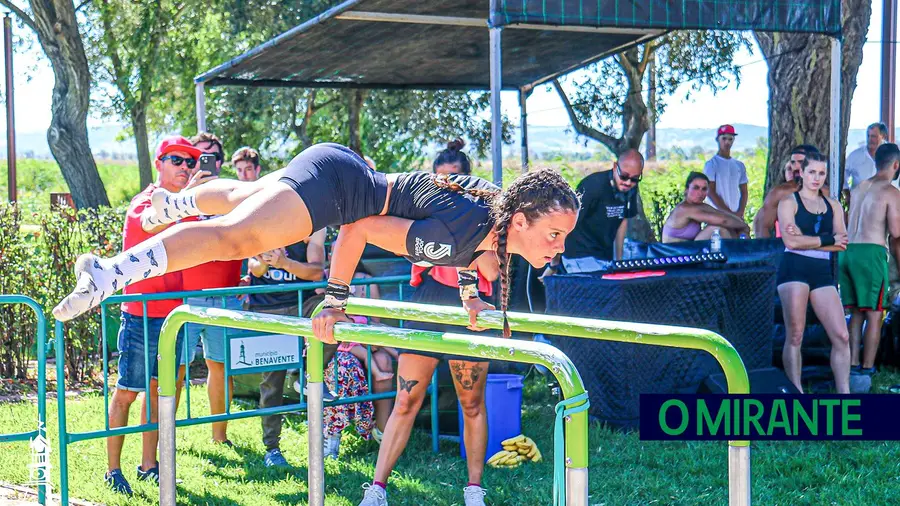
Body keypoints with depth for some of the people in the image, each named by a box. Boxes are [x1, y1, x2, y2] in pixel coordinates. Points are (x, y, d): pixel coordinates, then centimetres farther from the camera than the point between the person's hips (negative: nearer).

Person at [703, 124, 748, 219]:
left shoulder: (739, 165, 15)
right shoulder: (711, 164, -1)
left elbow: (744, 192, 14)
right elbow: (711, 192, -7)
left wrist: (740, 213, -4)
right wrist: (729, 213, -11)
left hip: (737, 216, 5)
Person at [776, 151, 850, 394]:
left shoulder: (833, 205, 18)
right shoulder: (789, 202, 6)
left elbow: (843, 243, 3)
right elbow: (791, 241, -9)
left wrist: (806, 238, -8)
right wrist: (829, 240, -5)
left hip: (823, 273, 4)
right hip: (795, 269, -4)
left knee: (841, 336, -5)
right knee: (795, 336, -6)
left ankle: (844, 394, -1)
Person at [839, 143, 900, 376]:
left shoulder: (859, 188, 15)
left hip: (847, 250, 7)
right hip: (871, 252, -7)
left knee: (856, 312, 13)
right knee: (874, 314, 0)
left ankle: (852, 363, 12)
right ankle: (867, 366, -1)